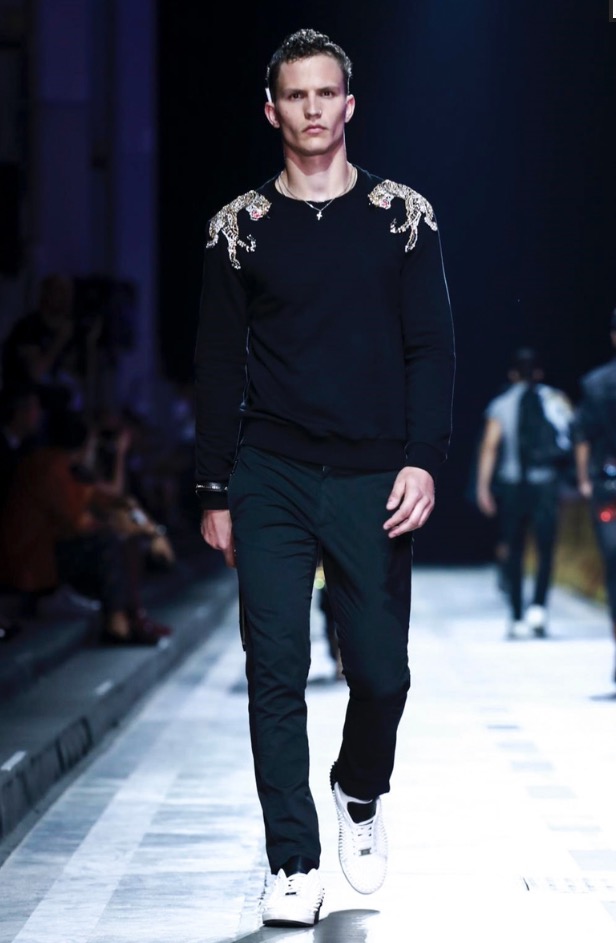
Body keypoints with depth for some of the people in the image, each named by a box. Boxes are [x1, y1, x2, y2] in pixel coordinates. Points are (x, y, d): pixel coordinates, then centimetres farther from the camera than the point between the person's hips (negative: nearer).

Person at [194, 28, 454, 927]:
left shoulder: (403, 217, 5)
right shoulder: (241, 227, 6)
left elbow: (432, 348, 2)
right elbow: (219, 363, 7)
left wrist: (423, 460, -10)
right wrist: (215, 492, 4)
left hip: (373, 481, 0)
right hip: (271, 480, 0)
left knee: (380, 671, -1)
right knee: (277, 674, -2)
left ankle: (362, 794, 30)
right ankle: (295, 866, 5)